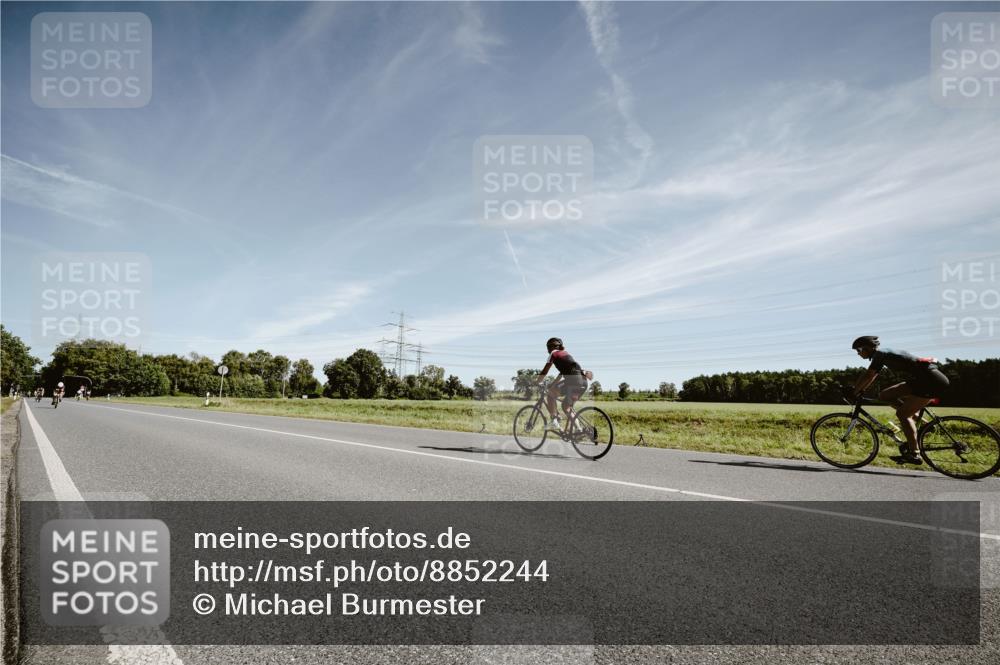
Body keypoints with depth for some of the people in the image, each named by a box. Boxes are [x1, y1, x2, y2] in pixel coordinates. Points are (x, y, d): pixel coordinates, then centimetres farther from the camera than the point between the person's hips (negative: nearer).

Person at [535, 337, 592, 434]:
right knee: (567, 406, 20)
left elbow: (545, 370, 4)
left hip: (573, 379, -8)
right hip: (583, 381, 8)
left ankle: (554, 421, -3)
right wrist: (553, 385, 42)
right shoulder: (565, 353, 31)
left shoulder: (554, 353, 9)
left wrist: (538, 382, 15)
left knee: (550, 395, 5)